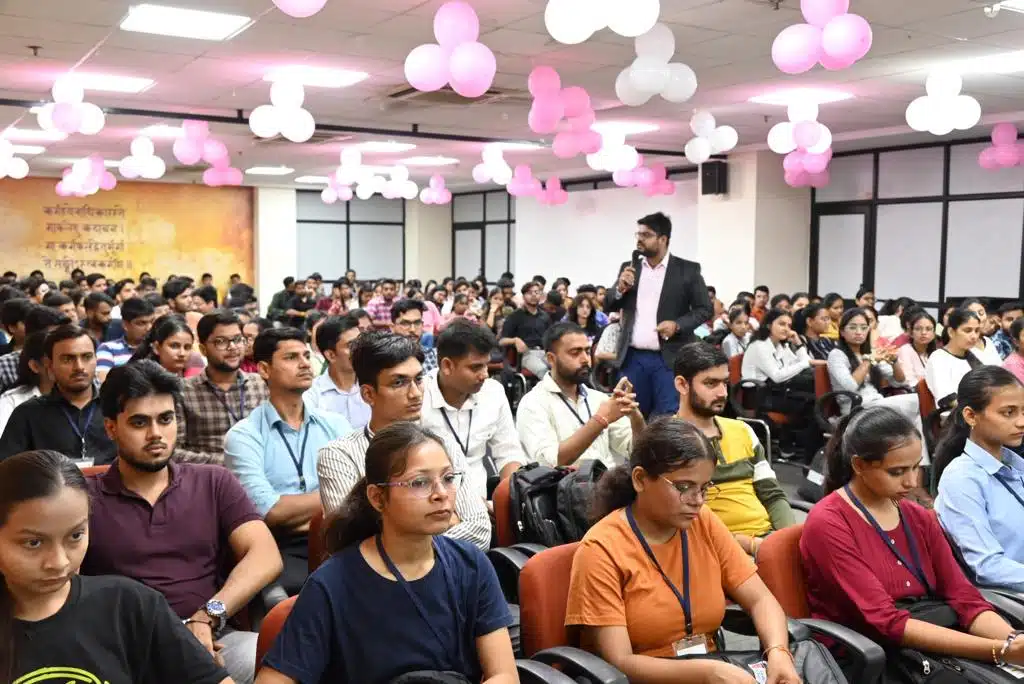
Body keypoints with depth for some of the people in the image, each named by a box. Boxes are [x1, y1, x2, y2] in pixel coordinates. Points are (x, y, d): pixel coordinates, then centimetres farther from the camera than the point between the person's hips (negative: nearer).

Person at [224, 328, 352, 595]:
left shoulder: (335, 424, 14)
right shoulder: (244, 435, 2)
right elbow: (268, 511, -10)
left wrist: (292, 516, -11)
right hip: (279, 549, -3)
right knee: (300, 588, -34)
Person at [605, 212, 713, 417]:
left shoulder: (688, 269, 0)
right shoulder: (629, 268, 10)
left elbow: (705, 308, 1)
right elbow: (608, 306, 11)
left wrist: (677, 325, -14)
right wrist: (620, 288, -9)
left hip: (669, 359, -3)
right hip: (633, 358, 4)